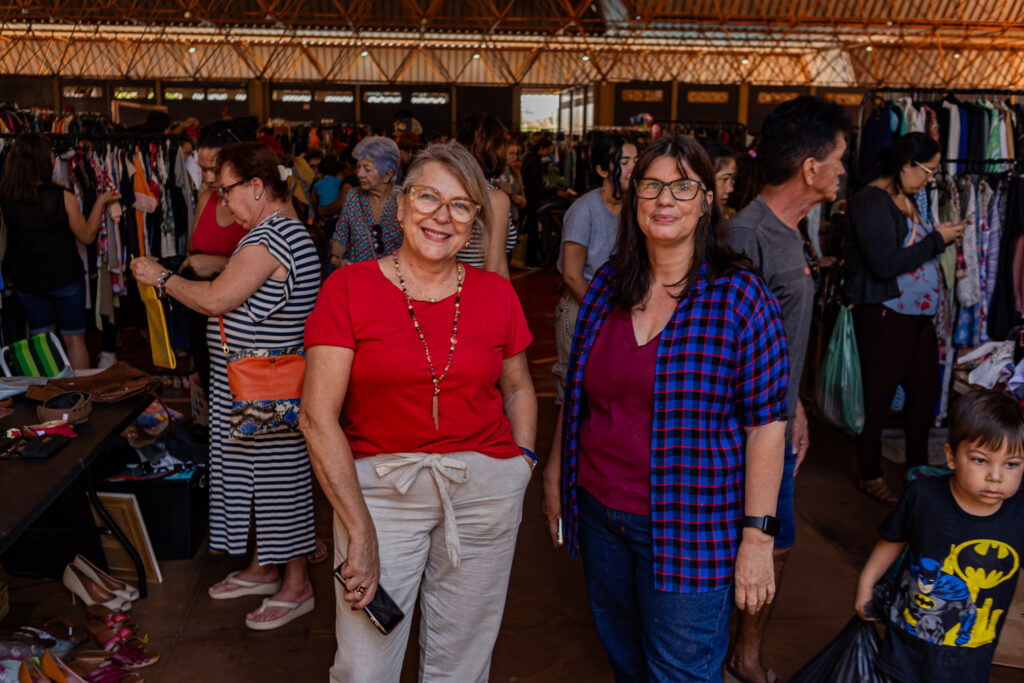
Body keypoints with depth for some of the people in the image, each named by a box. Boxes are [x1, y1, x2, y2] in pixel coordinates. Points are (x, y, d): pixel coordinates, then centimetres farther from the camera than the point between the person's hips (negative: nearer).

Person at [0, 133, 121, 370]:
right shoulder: (64, 198, -20)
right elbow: (87, 236, -7)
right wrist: (101, 202, 2)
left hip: (25, 279, 4)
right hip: (65, 277, -3)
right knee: (74, 339, 11)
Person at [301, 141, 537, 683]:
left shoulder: (496, 294, 3)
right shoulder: (350, 288, -6)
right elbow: (318, 417, -10)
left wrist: (523, 461, 3)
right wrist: (361, 532, -14)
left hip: (485, 490, 3)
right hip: (377, 485, -2)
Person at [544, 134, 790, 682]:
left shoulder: (741, 297, -11)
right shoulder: (606, 286, 3)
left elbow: (765, 424, -11)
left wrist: (757, 536, -13)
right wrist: (558, 471, 13)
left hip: (690, 530, -4)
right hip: (599, 510, 5)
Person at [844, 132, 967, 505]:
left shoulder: (906, 199, 13)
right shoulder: (872, 201, -17)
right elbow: (885, 264, -24)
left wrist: (942, 235, 5)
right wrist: (936, 240, -16)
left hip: (918, 314, 10)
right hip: (883, 316, -9)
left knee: (925, 391, 15)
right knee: (877, 397, 3)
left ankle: (918, 468, 32)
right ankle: (870, 477, 19)